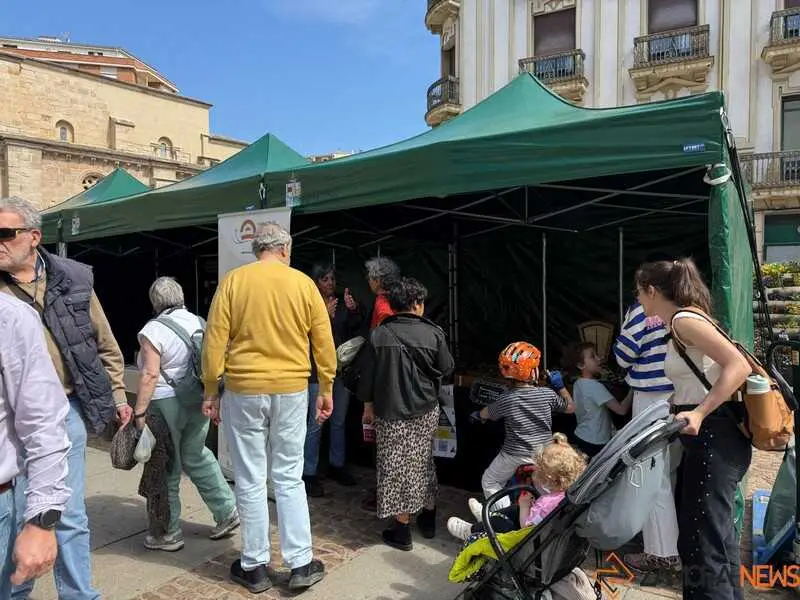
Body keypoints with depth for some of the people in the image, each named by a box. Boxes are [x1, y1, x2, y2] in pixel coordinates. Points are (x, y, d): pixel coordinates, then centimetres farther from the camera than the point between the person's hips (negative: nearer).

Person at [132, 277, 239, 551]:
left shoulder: (154, 330, -12)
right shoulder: (199, 322, 6)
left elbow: (150, 374, -18)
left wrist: (139, 412, -14)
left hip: (167, 405, -6)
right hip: (199, 401, 6)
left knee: (167, 468, 7)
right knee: (196, 457, 19)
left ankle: (169, 534, 20)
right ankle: (227, 511, 21)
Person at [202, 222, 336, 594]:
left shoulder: (233, 281, -2)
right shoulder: (303, 283, 1)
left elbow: (214, 340, -4)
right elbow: (324, 342, 3)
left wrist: (211, 391, 4)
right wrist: (326, 389, 12)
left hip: (244, 391, -1)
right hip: (291, 391, 1)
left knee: (250, 481, 9)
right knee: (289, 479, 11)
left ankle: (254, 567, 21)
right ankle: (301, 565, 17)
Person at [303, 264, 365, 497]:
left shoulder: (342, 302, 7)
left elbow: (356, 329, 1)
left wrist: (354, 310, -16)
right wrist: (325, 315, -26)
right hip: (318, 370, -5)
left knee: (339, 421, 15)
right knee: (316, 423, -6)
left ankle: (336, 465, 29)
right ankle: (309, 473, 4)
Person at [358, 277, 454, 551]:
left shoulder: (379, 335, -9)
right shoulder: (432, 333, -10)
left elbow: (367, 375, -4)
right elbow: (446, 368, 0)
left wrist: (368, 405, 9)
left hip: (390, 414, -2)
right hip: (426, 411, 2)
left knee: (396, 466, 7)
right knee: (424, 462, 19)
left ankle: (402, 530, 14)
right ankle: (428, 518, 33)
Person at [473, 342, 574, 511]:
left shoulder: (506, 398, -16)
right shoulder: (548, 394, -11)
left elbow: (485, 415, 3)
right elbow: (570, 408, 7)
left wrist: (478, 414, 26)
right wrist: (560, 386, 15)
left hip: (515, 456, -3)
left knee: (489, 482, 14)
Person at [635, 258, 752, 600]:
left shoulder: (683, 319, -14)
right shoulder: (684, 320, 14)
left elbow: (739, 366, -25)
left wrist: (698, 413, -30)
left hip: (714, 438, -11)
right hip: (712, 438, 11)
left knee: (702, 545, -6)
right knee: (714, 535, 20)